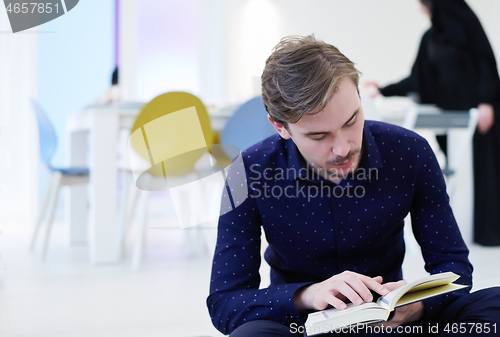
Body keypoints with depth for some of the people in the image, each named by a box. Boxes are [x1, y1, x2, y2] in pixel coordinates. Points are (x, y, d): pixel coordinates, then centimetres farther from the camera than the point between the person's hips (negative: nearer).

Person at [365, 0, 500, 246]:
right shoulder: (429, 38, 12)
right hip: (450, 113, 6)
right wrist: (385, 90, 12)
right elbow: (417, 79, 14)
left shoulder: (466, 23, -6)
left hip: (475, 110, -6)